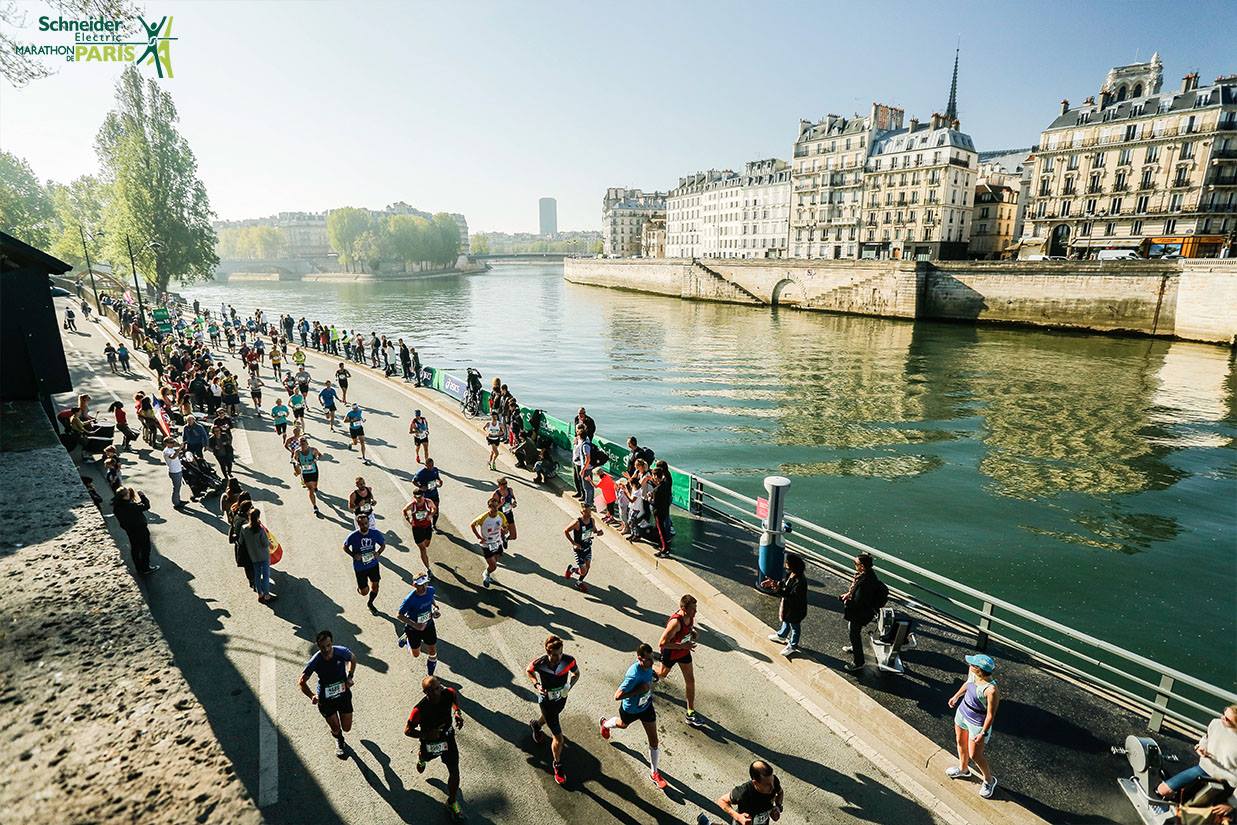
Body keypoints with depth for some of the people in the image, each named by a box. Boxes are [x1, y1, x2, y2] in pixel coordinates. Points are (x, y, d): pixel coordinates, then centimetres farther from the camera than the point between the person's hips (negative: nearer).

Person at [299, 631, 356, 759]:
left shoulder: (342, 652, -22)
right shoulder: (315, 662, -27)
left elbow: (353, 659, 3)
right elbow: (302, 682, -12)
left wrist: (350, 677, -9)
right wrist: (311, 696, -27)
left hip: (344, 694, 2)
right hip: (325, 699, -1)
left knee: (346, 728, 10)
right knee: (336, 728, 7)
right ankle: (339, 740, 48)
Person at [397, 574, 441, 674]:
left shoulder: (431, 590, -18)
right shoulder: (410, 599, -33)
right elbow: (399, 615, -22)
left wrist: (435, 607, -10)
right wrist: (414, 625, -30)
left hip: (428, 625, 3)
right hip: (414, 628, -3)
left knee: (432, 652, 11)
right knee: (416, 654, 18)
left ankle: (430, 675, 37)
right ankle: (406, 636, 46)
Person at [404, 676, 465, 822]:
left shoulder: (448, 693, -28)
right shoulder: (420, 710, -37)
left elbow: (455, 695, 0)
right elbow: (407, 730, -22)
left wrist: (457, 711, -13)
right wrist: (426, 735, -33)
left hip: (448, 737, 2)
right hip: (430, 741, -1)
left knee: (454, 771, 1)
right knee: (426, 756, 31)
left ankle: (452, 802, 25)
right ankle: (421, 756, 70)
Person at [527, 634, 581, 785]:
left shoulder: (569, 660, -28)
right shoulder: (538, 663, -31)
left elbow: (576, 674, -7)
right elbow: (529, 671, -6)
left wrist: (569, 686, -25)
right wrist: (536, 685, -22)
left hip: (561, 698, 3)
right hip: (546, 700, -3)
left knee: (549, 717, 36)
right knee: (558, 738, 0)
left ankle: (536, 724, 71)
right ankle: (558, 766, 27)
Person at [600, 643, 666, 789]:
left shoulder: (648, 665, -21)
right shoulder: (634, 675, -43)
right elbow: (617, 696, -39)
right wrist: (639, 690, -40)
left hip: (646, 706, 5)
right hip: (631, 709, -4)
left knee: (654, 741, 7)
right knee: (623, 724, 30)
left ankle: (654, 773, 29)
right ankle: (605, 724, 65)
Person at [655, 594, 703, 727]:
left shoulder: (690, 616, -17)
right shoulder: (675, 622, -40)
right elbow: (662, 643, -38)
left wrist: (693, 632, -13)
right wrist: (682, 646, -37)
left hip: (684, 651, 6)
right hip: (670, 653, -6)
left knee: (690, 680, 7)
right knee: (662, 674, 23)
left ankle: (690, 713, 20)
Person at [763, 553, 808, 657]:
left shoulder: (800, 581, -38)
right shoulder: (789, 574, -11)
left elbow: (792, 596, -36)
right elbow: (783, 583, 4)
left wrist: (778, 591, -44)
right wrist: (773, 583, -12)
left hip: (795, 609, -8)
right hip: (787, 605, 8)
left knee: (794, 626, 18)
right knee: (786, 621, 33)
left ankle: (792, 646, 41)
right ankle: (782, 635, 59)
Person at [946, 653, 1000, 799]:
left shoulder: (991, 690, -37)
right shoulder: (972, 673, -16)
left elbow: (991, 714, -24)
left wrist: (983, 733, -17)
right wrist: (956, 696, 21)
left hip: (977, 723, -7)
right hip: (962, 712, 7)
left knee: (975, 755, 11)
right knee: (960, 743, 26)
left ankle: (989, 780, 39)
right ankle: (963, 769, 51)